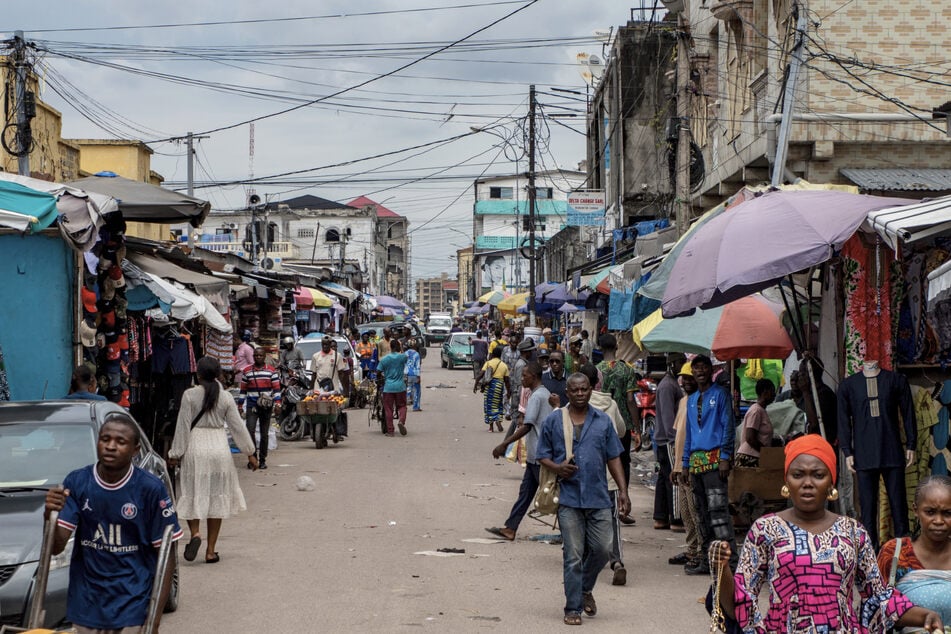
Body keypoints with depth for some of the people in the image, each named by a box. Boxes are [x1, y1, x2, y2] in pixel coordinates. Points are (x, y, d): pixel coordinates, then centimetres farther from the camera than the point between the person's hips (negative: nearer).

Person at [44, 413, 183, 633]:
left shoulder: (151, 489, -10)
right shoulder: (77, 482, -3)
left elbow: (166, 554, -6)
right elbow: (56, 546, -5)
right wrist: (50, 515, -26)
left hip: (133, 608, -3)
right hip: (86, 605, 3)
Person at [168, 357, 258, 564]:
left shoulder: (190, 395, -6)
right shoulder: (226, 397, 0)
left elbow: (183, 426, -5)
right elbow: (238, 426, 3)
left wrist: (175, 454, 2)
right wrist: (250, 453, 11)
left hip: (195, 447, -2)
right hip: (220, 447, 2)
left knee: (192, 492, 11)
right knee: (217, 496, 8)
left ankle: (195, 532, -15)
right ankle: (211, 550, 8)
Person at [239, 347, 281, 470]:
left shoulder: (271, 371, 5)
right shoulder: (247, 371, 9)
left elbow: (276, 388, 3)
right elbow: (243, 389, 12)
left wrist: (277, 402, -9)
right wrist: (240, 405, 8)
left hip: (266, 406, 0)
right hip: (252, 406, 0)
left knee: (264, 434, 5)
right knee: (250, 430, -14)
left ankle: (262, 460, 13)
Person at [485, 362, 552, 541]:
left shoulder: (536, 397, -17)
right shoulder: (546, 394, 13)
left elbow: (526, 427, -22)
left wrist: (503, 444, -20)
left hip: (538, 454, -10)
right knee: (526, 491, 9)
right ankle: (510, 528, 12)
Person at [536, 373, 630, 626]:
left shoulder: (603, 421, 9)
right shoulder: (553, 421, 4)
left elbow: (613, 458, 11)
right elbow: (542, 456, 7)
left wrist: (623, 491, 5)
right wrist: (557, 468, -14)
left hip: (599, 498, 2)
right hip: (569, 498, -2)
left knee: (602, 550, 3)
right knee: (573, 557, -1)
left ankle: (585, 588, 31)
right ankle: (573, 608, 8)